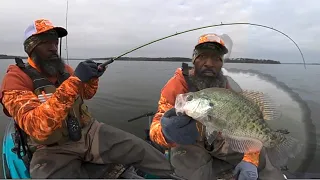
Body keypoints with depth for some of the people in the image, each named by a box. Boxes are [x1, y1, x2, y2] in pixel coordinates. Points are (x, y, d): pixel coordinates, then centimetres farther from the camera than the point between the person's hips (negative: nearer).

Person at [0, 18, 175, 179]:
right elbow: (37, 127, -28)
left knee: (140, 149, -8)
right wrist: (74, 81, -34)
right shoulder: (16, 79, -11)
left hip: (89, 131, 5)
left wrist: (92, 78, 0)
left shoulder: (63, 68, 7)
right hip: (53, 149, -4)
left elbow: (86, 94, 24)